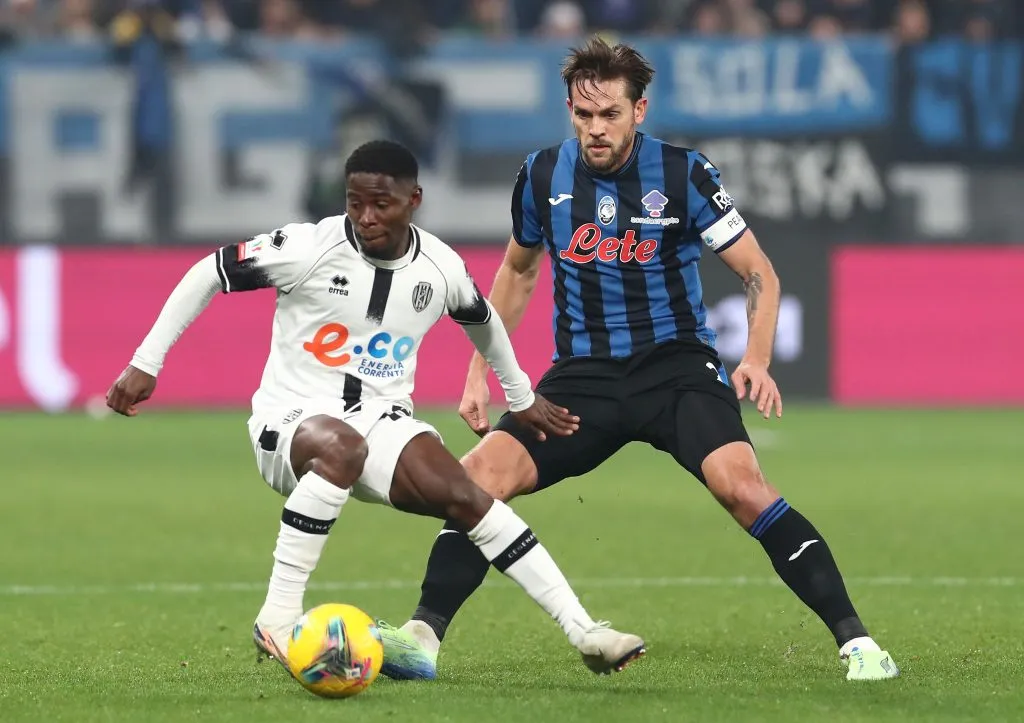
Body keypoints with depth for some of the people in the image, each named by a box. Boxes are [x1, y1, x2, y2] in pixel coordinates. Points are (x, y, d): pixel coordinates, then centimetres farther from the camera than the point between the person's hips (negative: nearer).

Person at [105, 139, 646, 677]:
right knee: (340, 447, -40)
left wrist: (521, 397, 34)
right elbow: (210, 273, -4)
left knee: (461, 493, -22)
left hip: (382, 419, 4)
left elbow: (481, 319, 23)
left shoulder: (441, 268, -1)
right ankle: (277, 620, -34)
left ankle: (581, 631, -21)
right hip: (291, 419, -4)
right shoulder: (309, 248, -13)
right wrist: (145, 365, -6)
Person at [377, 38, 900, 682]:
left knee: (740, 483, -29)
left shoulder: (684, 174, -8)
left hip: (677, 364, -3)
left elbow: (760, 274, -2)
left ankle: (854, 640, -23)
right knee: (479, 477, -19)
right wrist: (480, 373, 15)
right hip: (582, 375, 3)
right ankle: (423, 638, -12)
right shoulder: (543, 176, 2)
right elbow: (517, 271, 20)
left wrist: (757, 361, -19)